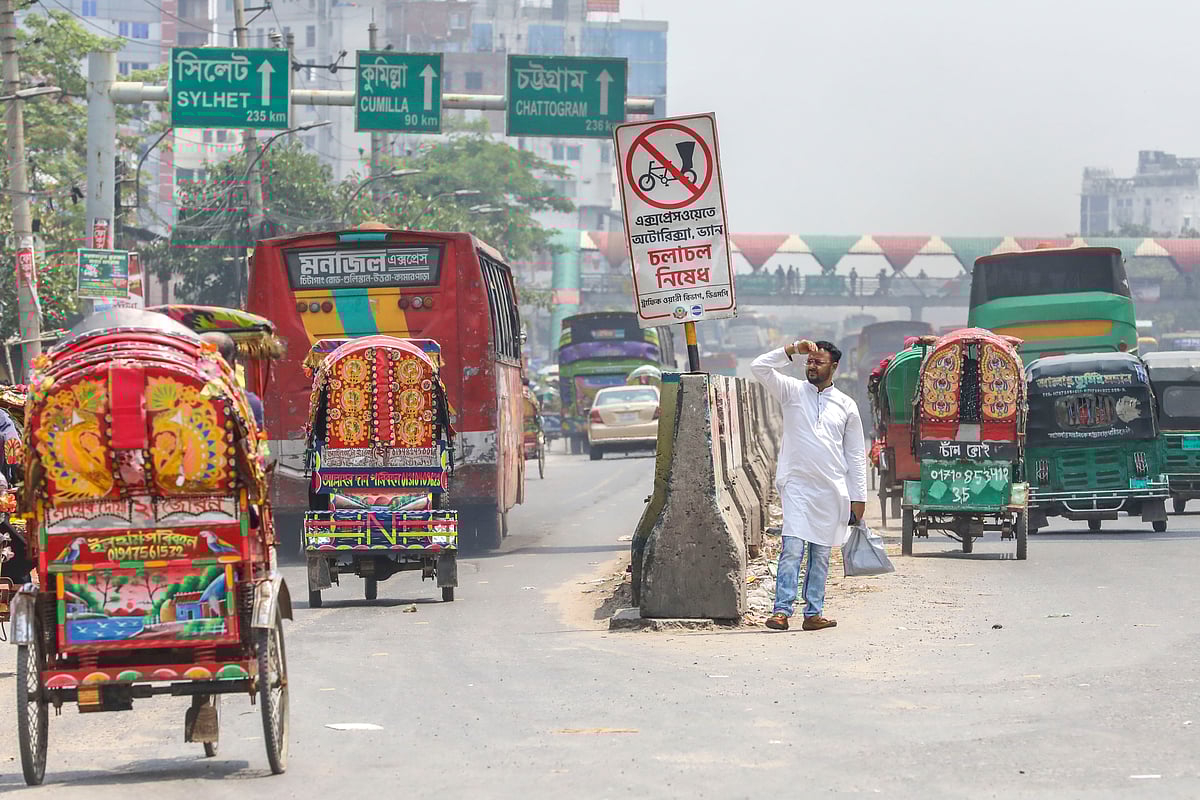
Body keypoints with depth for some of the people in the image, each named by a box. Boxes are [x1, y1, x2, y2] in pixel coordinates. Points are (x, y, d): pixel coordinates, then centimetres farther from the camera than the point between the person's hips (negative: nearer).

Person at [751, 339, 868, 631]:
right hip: (797, 484, -2)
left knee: (821, 554, 6)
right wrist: (793, 350, -10)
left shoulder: (846, 405, 11)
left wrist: (858, 497, 9)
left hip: (831, 490, 3)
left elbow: (855, 454, 13)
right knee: (793, 548, -14)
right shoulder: (792, 391, 7)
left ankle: (813, 613, 9)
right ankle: (782, 610, -18)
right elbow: (759, 367, -6)